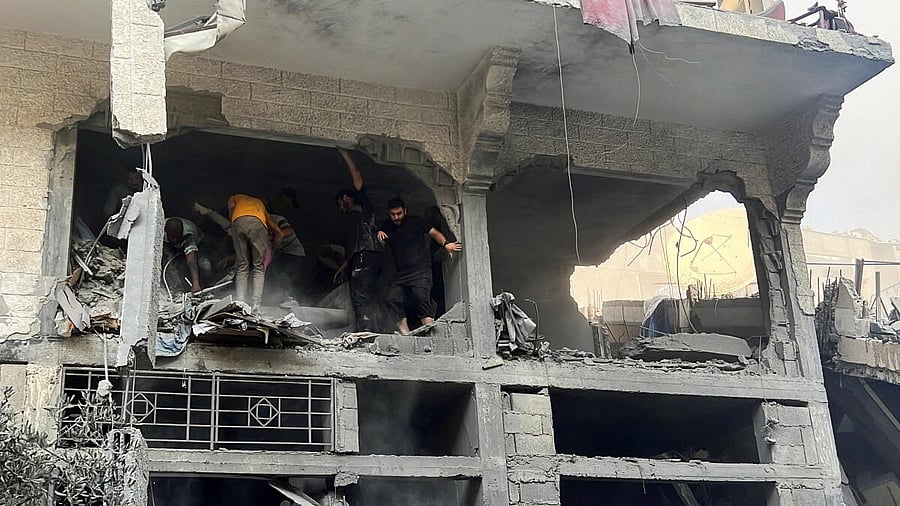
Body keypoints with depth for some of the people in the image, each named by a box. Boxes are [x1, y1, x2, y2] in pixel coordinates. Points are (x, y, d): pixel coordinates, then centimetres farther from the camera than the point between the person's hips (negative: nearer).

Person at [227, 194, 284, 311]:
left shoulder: (235, 198, 39)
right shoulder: (261, 204, 41)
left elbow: (231, 206, 10)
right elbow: (280, 234, 36)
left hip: (238, 222, 0)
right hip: (258, 222, 0)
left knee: (241, 267, 8)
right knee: (259, 266, 7)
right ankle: (256, 304, -5)